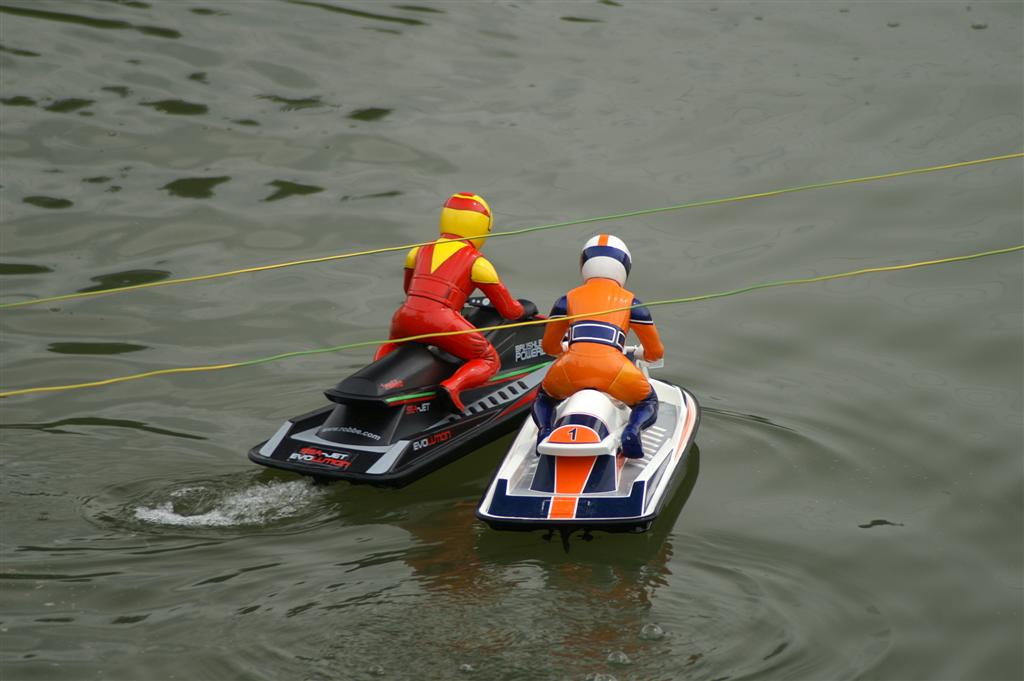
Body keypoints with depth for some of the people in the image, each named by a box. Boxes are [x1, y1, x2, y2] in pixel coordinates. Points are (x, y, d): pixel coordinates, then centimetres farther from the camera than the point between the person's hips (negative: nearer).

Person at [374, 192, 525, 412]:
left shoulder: (420, 251, 22)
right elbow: (509, 311, 13)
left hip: (406, 318, 5)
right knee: (490, 361, 13)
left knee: (391, 345, 38)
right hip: (442, 322, -5)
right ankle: (453, 385, -15)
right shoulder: (477, 263, 10)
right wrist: (524, 309, 37)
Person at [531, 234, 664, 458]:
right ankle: (633, 429, -8)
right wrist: (646, 355, 50)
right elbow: (656, 351, 25)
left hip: (571, 370, 1)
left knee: (544, 398, 34)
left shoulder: (568, 299, 22)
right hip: (613, 369, -1)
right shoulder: (631, 302, 19)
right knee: (648, 404, 28)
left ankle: (545, 428, 0)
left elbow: (549, 346, 33)